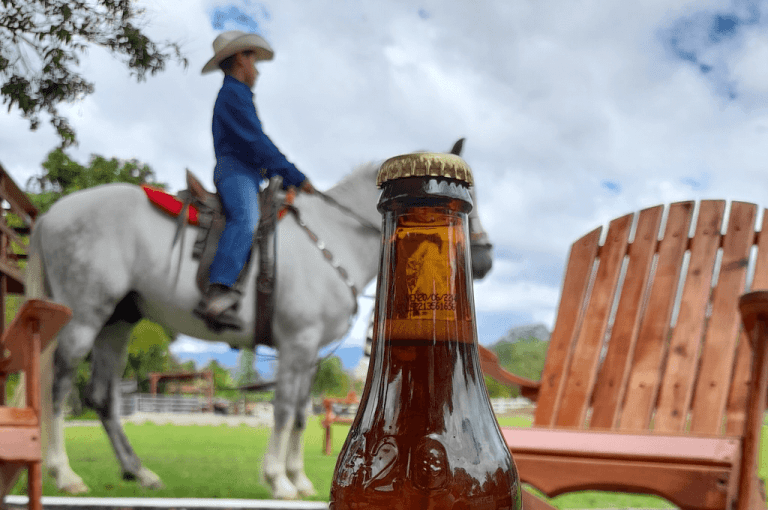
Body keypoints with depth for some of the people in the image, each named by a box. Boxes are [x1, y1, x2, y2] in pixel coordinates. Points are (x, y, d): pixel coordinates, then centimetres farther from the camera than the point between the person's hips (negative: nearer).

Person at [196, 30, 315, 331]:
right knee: (246, 219, -34)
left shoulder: (236, 96, 31)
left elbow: (256, 146, 30)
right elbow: (256, 143, -11)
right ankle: (217, 294, -52)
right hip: (235, 171, -11)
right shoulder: (234, 94, -1)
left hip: (247, 175, 11)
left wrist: (284, 180, 21)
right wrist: (296, 178, -9)